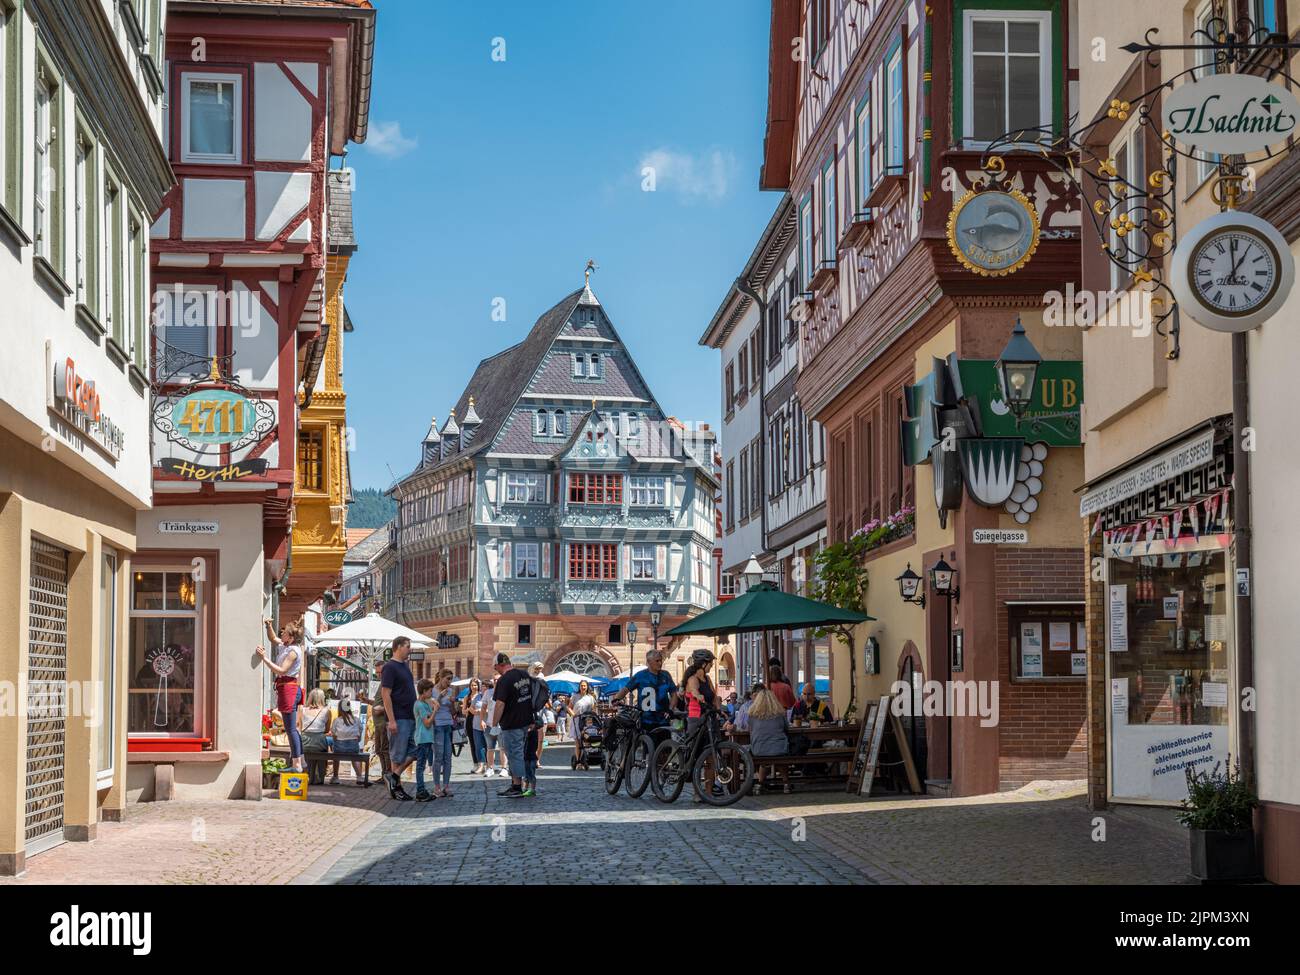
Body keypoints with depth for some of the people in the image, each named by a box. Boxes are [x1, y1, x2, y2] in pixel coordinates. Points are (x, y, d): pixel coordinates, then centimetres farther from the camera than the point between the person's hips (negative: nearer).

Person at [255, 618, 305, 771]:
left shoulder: (293, 651, -15)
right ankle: (299, 760, 20)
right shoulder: (285, 646, 13)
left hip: (288, 688, -10)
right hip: (286, 688, 10)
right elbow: (273, 638, 29)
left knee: (291, 728, -9)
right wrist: (269, 627, 10)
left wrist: (264, 658, -23)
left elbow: (281, 670, -22)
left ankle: (296, 764, -9)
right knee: (292, 728, 15)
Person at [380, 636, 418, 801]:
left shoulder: (405, 665, 15)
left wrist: (417, 713, 19)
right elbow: (386, 695, -16)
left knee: (414, 751, 7)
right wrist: (392, 721, -20)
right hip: (399, 718, -9)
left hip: (411, 717, 9)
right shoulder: (389, 667, -11)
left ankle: (394, 776, 13)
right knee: (398, 755, -2)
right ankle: (396, 787, 6)